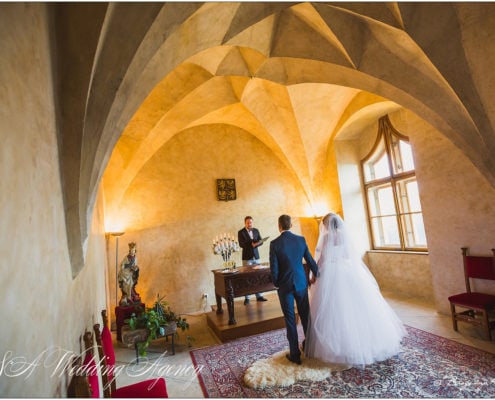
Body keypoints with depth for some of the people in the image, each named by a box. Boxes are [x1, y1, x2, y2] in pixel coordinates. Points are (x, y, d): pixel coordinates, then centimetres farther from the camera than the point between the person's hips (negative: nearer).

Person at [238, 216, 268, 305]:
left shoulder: (256, 230, 9)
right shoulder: (241, 232, -4)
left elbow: (261, 241, 3)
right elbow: (241, 244, -14)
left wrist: (256, 243, -18)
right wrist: (251, 243, -25)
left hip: (256, 256, 4)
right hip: (247, 257, -4)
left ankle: (259, 296, 17)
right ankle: (247, 298, 7)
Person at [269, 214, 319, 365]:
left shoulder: (275, 243, -14)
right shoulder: (301, 239, -5)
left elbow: (274, 268, -13)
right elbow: (310, 260, 2)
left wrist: (276, 284, 6)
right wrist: (315, 274, 21)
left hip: (285, 286, -3)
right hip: (301, 283, 4)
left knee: (290, 319, 8)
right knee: (305, 315, 19)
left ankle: (295, 354, 17)